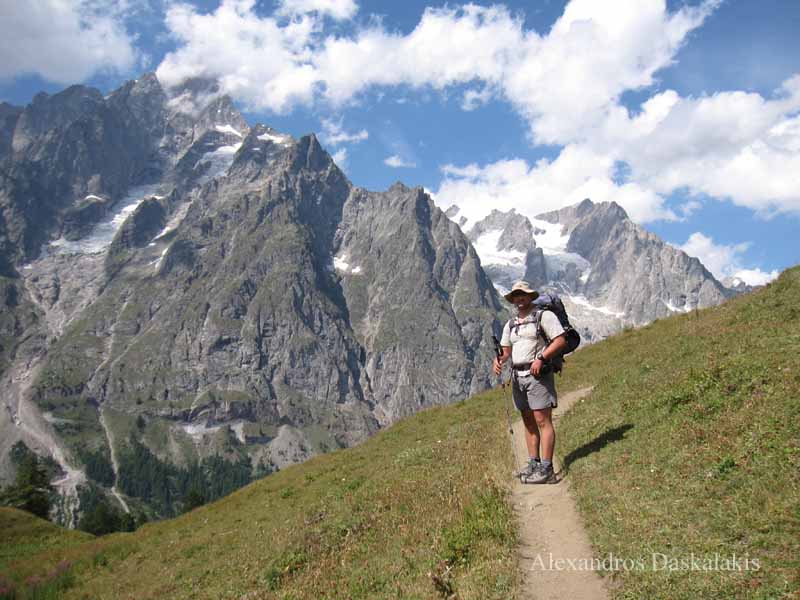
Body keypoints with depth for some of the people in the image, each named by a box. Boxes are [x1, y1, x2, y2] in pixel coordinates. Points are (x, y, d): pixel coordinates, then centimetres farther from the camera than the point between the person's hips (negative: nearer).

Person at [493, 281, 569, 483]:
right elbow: (506, 351, 16)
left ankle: (546, 469, -8)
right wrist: (499, 360, -7)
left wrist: (541, 358, -20)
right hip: (518, 377, 7)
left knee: (543, 421, -9)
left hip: (538, 375, -7)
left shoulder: (544, 315, -2)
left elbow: (560, 341, -9)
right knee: (528, 422, 10)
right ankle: (533, 464, 16)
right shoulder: (511, 324, 18)